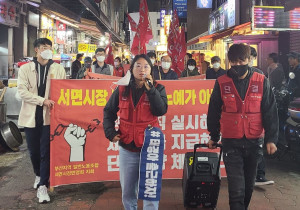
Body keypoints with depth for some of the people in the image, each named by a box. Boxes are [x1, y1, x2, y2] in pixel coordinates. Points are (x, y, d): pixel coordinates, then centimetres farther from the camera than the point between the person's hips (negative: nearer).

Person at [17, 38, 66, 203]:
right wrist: (43, 100, -18)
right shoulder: (25, 68, 2)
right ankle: (39, 175, 38)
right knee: (33, 150, 13)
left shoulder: (58, 69, 3)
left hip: (49, 116, -1)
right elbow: (22, 91, -8)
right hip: (31, 116, 1)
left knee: (46, 151, -3)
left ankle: (42, 185, 4)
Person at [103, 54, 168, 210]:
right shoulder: (122, 89, 3)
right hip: (127, 147, 3)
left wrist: (150, 89, -21)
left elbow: (161, 110, -18)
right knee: (127, 189, 14)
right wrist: (110, 132, 0)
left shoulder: (157, 88, -1)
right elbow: (109, 111, 13)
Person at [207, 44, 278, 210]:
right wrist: (213, 136, 12)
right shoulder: (221, 83, -2)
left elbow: (270, 111, 0)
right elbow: (213, 111, 7)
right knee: (236, 186, -5)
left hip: (254, 141, 2)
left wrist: (271, 139, -4)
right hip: (231, 142, -1)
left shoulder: (261, 82, -1)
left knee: (249, 183, 15)